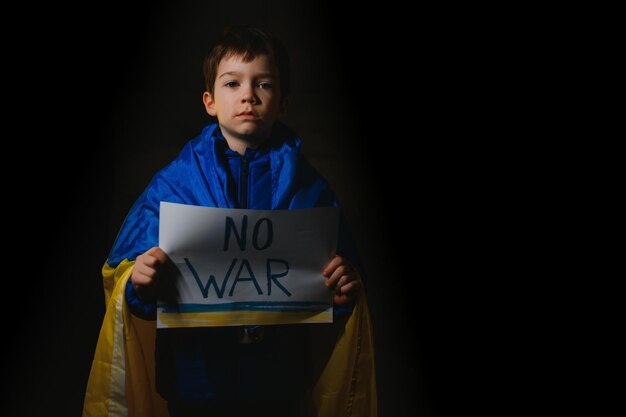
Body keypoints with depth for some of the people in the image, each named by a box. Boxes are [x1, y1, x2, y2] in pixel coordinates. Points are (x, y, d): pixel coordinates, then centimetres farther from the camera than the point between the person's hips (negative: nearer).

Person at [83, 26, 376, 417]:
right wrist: (139, 284, -24)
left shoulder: (308, 187, 1)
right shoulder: (173, 183, -3)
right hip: (194, 382, -1)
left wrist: (345, 289, -17)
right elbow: (127, 274, -3)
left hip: (279, 384, 1)